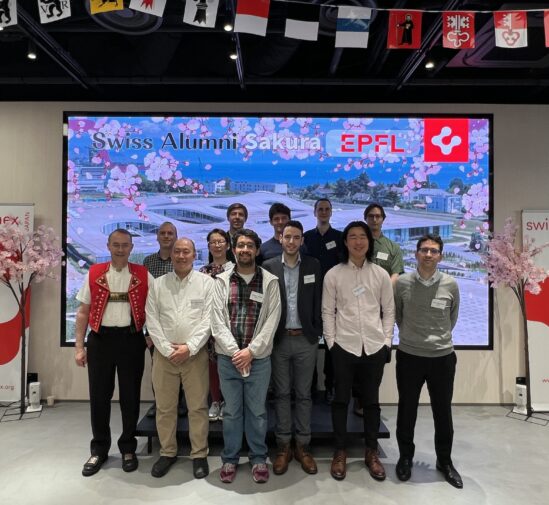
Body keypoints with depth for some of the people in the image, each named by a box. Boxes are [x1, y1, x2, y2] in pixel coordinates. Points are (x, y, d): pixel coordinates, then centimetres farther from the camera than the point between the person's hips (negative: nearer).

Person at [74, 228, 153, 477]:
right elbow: (83, 312, 5)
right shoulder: (94, 273, 3)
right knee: (99, 396, 10)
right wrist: (79, 347, 1)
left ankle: (128, 448, 28)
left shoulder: (143, 275, 0)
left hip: (131, 339, -1)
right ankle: (99, 450, 29)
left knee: (130, 396, 10)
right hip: (100, 339, 1)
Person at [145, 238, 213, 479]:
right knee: (164, 407, 11)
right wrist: (168, 350, -8)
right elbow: (152, 321, 1)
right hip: (164, 355, 2)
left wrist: (189, 347, -14)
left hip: (195, 354, -2)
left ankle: (199, 454, 19)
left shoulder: (206, 282, -1)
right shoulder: (157, 284, 6)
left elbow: (208, 320, -7)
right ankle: (167, 452, 28)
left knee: (198, 407, 4)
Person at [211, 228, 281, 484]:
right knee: (231, 411, 12)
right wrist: (235, 351, -11)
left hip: (259, 358, -1)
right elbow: (217, 321, -2)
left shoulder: (269, 281, 0)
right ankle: (230, 458, 28)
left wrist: (251, 351, -12)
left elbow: (272, 320, -5)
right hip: (228, 357, 1)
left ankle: (258, 458, 28)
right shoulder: (221, 281, 3)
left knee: (257, 411, 10)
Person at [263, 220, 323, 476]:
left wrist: (317, 331, -2)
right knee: (281, 394, 9)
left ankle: (302, 446, 23)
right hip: (278, 339, 0)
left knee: (304, 394, 10)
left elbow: (318, 301, 3)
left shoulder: (313, 265, 1)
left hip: (305, 339, 1)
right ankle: (283, 447, 21)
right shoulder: (268, 266, -1)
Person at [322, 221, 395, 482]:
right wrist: (331, 341, -5)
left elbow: (389, 310, 7)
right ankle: (340, 452, 23)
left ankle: (371, 452, 28)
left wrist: (387, 340, 1)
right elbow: (328, 312, 0)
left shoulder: (381, 274, 4)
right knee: (341, 400, 8)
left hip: (375, 346, 2)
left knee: (371, 400, 13)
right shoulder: (333, 274, -1)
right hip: (344, 346, -1)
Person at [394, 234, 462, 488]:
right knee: (407, 409, 12)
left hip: (443, 356, 1)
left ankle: (444, 460, 34)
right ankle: (405, 457, 32)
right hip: (409, 355, 0)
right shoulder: (402, 283, -7)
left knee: (443, 411, 13)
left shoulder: (450, 284, -4)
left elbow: (452, 317, 12)